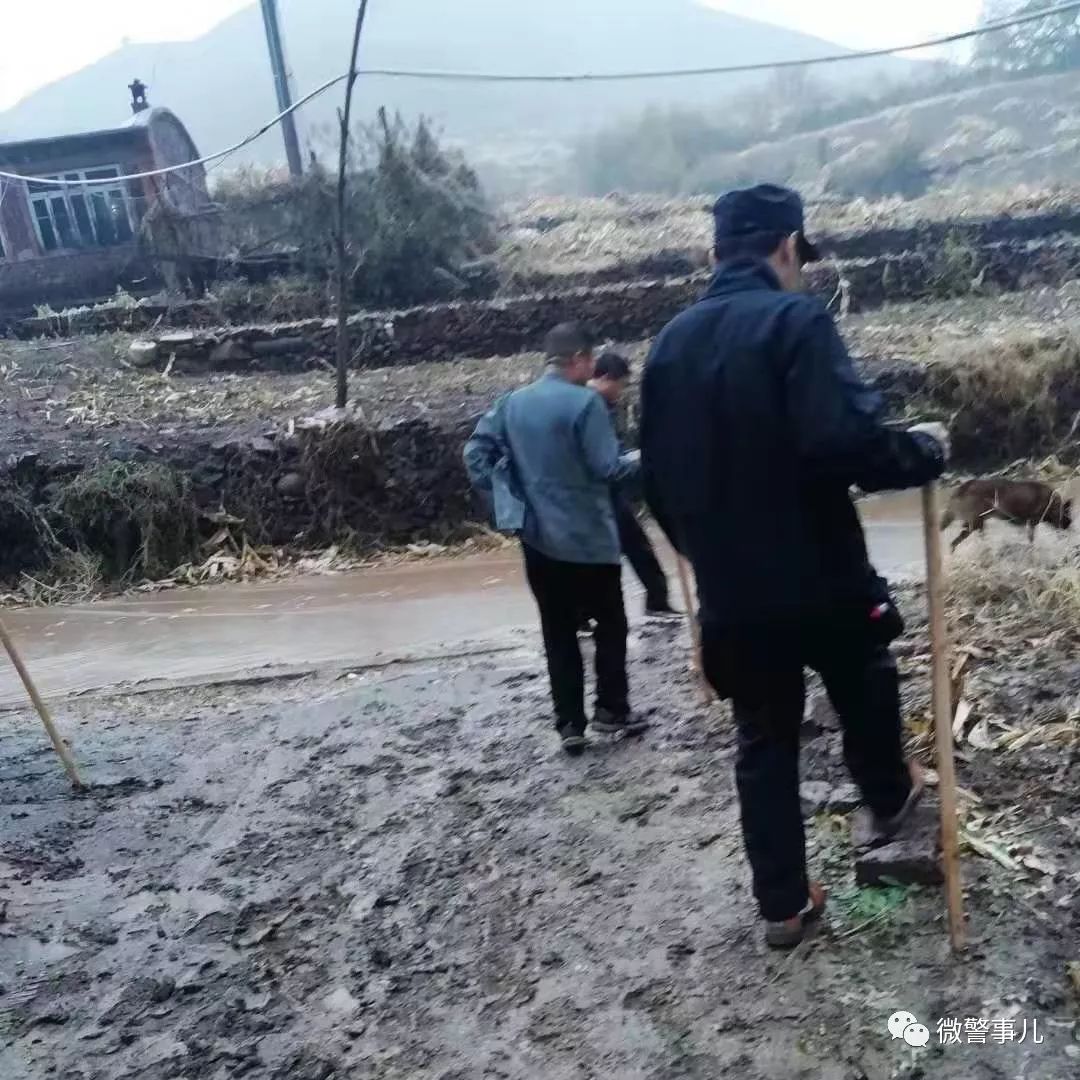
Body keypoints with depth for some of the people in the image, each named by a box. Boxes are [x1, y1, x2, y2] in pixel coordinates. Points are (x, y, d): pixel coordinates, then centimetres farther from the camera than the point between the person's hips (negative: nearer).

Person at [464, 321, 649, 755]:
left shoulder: (512, 402, 5)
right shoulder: (585, 401, -14)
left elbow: (476, 450, 4)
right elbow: (606, 468, -16)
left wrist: (503, 501, 9)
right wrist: (636, 459, 4)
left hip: (538, 537, 5)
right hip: (588, 536, -5)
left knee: (558, 632, 10)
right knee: (610, 623, 13)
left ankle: (569, 724, 14)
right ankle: (611, 708, 18)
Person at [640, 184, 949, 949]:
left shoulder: (671, 342, 7)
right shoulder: (795, 319, -13)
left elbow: (658, 478, 10)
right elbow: (845, 441, -26)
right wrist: (926, 452, -6)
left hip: (730, 589, 5)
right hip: (818, 572, -4)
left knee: (763, 742, 15)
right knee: (866, 685, 26)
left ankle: (785, 905, 26)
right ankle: (890, 801, 50)